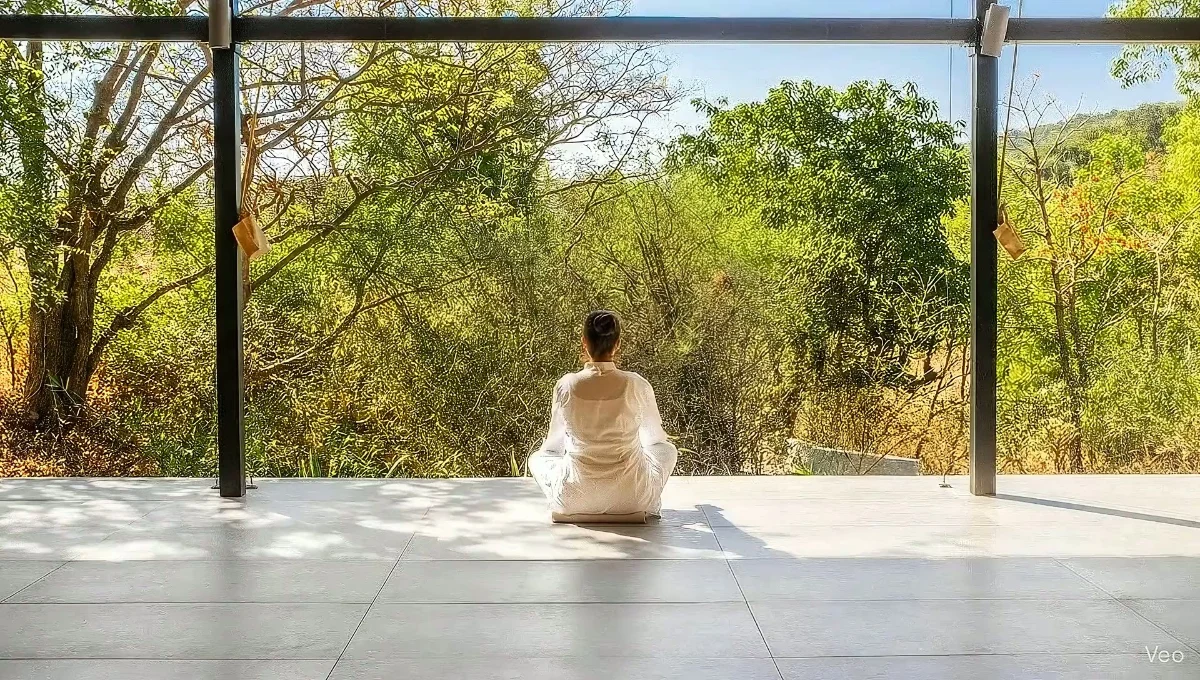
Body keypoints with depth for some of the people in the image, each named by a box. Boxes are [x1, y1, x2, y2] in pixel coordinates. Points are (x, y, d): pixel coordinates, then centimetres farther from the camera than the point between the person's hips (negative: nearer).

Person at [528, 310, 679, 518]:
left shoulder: (566, 386, -12)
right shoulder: (637, 385, -13)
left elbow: (555, 443, 4)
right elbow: (655, 435, 7)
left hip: (576, 498, 1)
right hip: (632, 498, 0)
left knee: (537, 458, 31)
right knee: (667, 449, 30)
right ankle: (651, 506, 32)